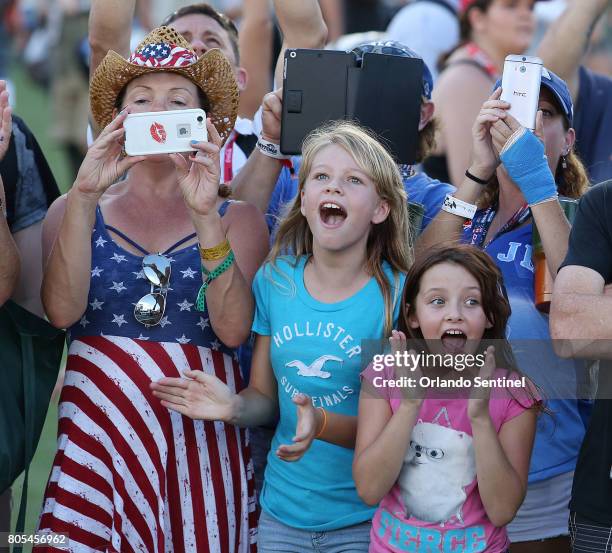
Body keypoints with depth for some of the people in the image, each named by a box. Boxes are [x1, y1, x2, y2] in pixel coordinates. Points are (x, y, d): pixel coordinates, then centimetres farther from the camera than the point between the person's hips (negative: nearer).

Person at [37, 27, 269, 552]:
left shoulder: (238, 217, 6)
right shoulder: (74, 210, 9)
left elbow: (234, 329, -9)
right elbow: (62, 311, -9)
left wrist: (206, 217, -18)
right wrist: (84, 198, -17)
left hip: (199, 429, 0)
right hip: (96, 420, 0)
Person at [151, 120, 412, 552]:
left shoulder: (399, 294, -13)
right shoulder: (275, 281, 0)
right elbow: (266, 398, 8)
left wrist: (322, 424, -29)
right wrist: (235, 407, -13)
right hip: (282, 511, 4)